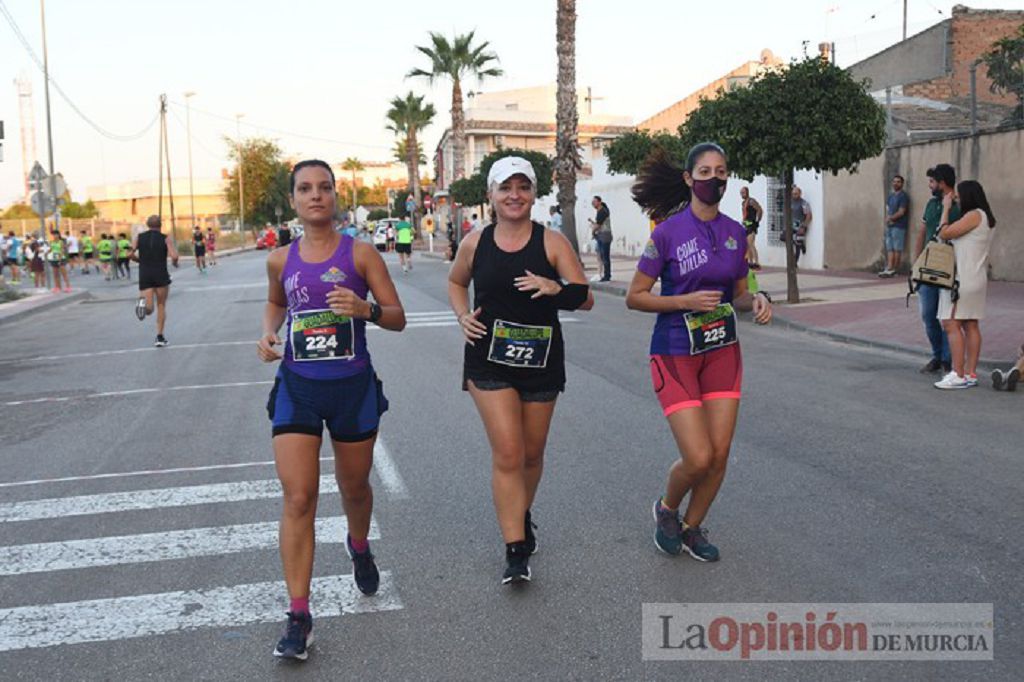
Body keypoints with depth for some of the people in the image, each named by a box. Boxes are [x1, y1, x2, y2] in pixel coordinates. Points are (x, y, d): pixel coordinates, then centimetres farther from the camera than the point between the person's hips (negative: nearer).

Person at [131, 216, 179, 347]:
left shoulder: (139, 237, 7)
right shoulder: (166, 238, 0)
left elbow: (130, 254, -3)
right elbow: (174, 256, -13)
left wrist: (140, 260, 15)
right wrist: (175, 263, 9)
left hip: (144, 275, 1)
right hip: (161, 275, -1)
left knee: (149, 309, 3)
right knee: (161, 305, 14)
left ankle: (143, 302, -33)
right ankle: (160, 337, 12)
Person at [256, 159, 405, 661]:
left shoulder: (361, 253, -4)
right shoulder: (281, 259, 5)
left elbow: (398, 318, -4)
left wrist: (366, 309, -24)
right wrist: (268, 335, 5)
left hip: (353, 386, -1)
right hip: (297, 387, 1)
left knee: (354, 488, 17)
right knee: (298, 499, -8)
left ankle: (360, 546, 51)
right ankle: (299, 615, -1)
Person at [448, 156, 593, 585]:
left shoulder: (551, 243, -4)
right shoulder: (475, 243, 1)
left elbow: (586, 299, -6)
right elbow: (456, 282, 20)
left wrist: (556, 289, -26)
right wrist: (463, 316, 2)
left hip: (541, 361, 1)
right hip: (489, 361, -1)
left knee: (532, 453, 14)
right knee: (507, 454, -9)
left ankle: (521, 514, 43)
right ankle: (516, 551, -4)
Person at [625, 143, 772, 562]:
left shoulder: (735, 232, 4)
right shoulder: (668, 232, -12)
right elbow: (634, 297, -9)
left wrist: (756, 301, -7)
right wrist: (687, 300, -20)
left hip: (722, 351, 5)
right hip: (675, 354, -5)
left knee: (719, 455, 3)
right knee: (698, 458, -9)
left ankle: (692, 527, 27)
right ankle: (667, 509, 24)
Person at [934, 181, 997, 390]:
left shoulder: (975, 215, -11)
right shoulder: (984, 217, 19)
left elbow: (944, 233, -12)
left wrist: (946, 209, 1)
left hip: (963, 279, -10)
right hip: (976, 279, 10)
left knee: (952, 324, -11)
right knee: (970, 325, 8)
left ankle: (958, 375, -13)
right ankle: (971, 373, 9)